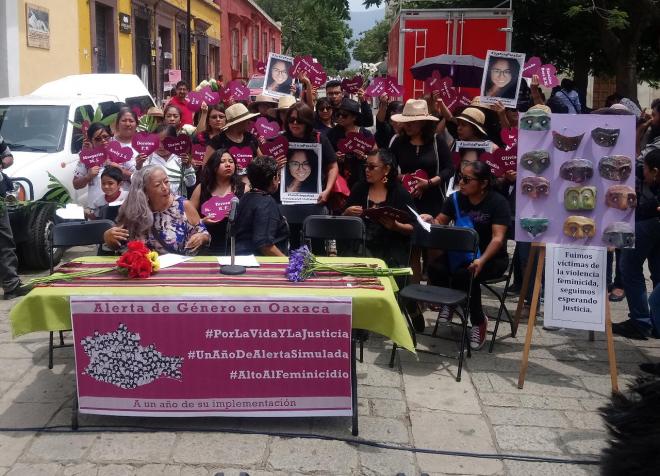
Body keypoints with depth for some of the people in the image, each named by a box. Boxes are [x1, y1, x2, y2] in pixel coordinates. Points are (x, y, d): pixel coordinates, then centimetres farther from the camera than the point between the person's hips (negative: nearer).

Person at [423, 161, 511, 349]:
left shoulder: (498, 202, -13)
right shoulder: (456, 198, 2)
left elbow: (498, 238, -22)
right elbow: (440, 223, 7)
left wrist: (482, 260, -38)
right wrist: (429, 220, -18)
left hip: (491, 257, -4)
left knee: (464, 275, -34)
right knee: (435, 268, -26)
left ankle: (479, 321, -9)